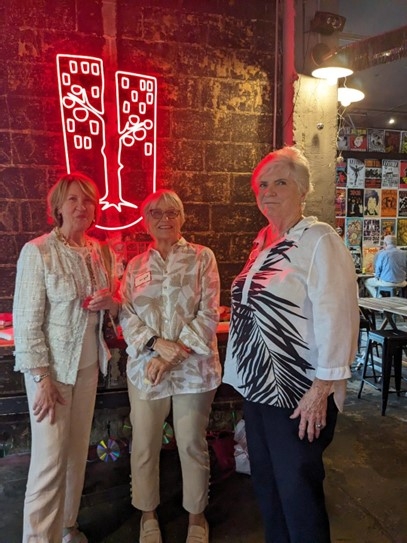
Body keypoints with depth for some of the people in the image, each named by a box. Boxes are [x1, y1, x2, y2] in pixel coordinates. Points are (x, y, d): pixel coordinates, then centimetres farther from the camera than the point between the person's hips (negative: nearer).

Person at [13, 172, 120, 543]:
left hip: (89, 362, 6)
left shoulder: (99, 251, 4)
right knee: (50, 457, 1)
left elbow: (114, 307, 14)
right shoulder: (37, 251, -13)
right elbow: (26, 320, -14)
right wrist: (41, 377, -16)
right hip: (52, 365, -5)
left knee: (78, 450, 16)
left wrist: (110, 302, -10)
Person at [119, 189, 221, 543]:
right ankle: (148, 512, 37)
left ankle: (197, 514, 34)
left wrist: (173, 355, -15)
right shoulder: (135, 266, 9)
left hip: (193, 368, -2)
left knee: (192, 444, 10)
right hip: (145, 367, 2)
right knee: (144, 445, 11)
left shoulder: (202, 258, -1)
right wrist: (155, 342, -16)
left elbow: (209, 314, -8)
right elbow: (127, 315, 3)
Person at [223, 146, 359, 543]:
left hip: (298, 395, -7)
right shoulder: (263, 241, 9)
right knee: (265, 485, 21)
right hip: (257, 387, 8)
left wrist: (321, 390, -19)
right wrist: (245, 375, 16)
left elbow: (336, 318, -19)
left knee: (297, 494, 9)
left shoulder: (319, 241, -14)